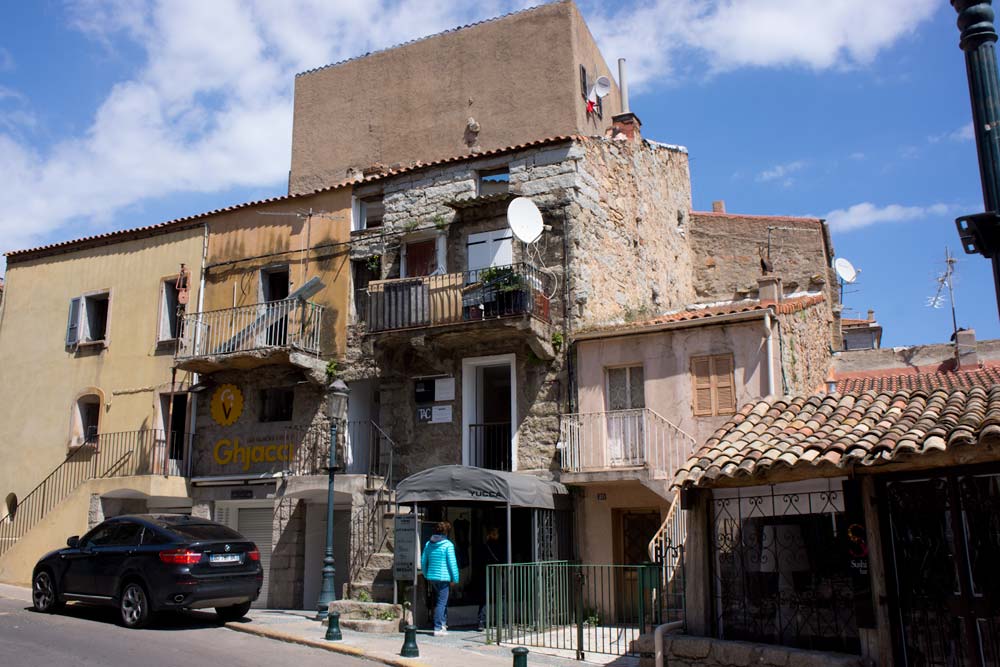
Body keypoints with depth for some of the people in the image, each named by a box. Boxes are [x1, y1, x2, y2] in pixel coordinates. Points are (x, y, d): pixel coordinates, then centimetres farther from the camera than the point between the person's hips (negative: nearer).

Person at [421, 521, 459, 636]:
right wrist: (455, 578, -4)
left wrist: (426, 576, 22)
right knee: (441, 602, -1)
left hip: (431, 577, 6)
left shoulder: (428, 544, 8)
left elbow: (423, 562, 12)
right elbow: (452, 563, -11)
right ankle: (438, 628, -2)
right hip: (443, 577, -6)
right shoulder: (448, 544, -11)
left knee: (443, 600, 20)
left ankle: (443, 623, 22)